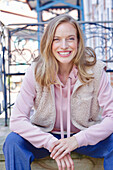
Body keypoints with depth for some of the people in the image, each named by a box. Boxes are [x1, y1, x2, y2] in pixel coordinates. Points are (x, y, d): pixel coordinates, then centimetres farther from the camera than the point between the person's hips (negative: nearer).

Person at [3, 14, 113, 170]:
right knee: (14, 141, -26)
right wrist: (51, 143, -29)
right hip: (47, 137, 0)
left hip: (85, 138, 0)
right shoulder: (36, 72, -14)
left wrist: (77, 140, -29)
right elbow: (17, 120, -16)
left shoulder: (95, 70, -14)